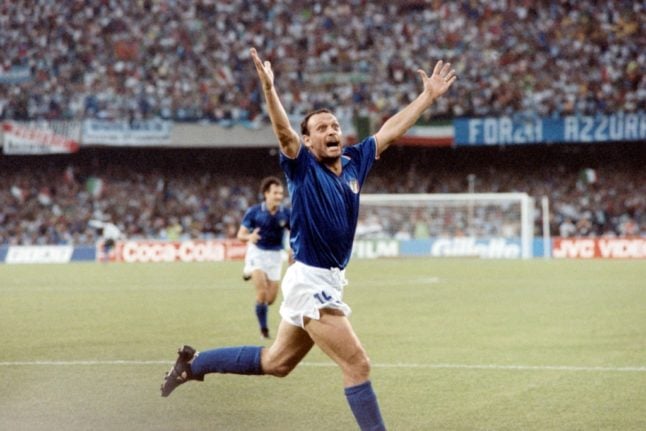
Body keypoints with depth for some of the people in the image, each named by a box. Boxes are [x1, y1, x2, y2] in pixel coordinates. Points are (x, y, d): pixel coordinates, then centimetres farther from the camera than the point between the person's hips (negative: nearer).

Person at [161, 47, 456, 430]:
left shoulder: (354, 161, 7)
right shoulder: (303, 166, -10)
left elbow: (391, 129, 16)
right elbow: (283, 131, -27)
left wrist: (430, 95, 17)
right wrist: (269, 89, -43)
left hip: (328, 282, 8)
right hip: (311, 281, -8)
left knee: (276, 362, 20)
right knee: (358, 365, -10)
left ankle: (194, 362, 33)